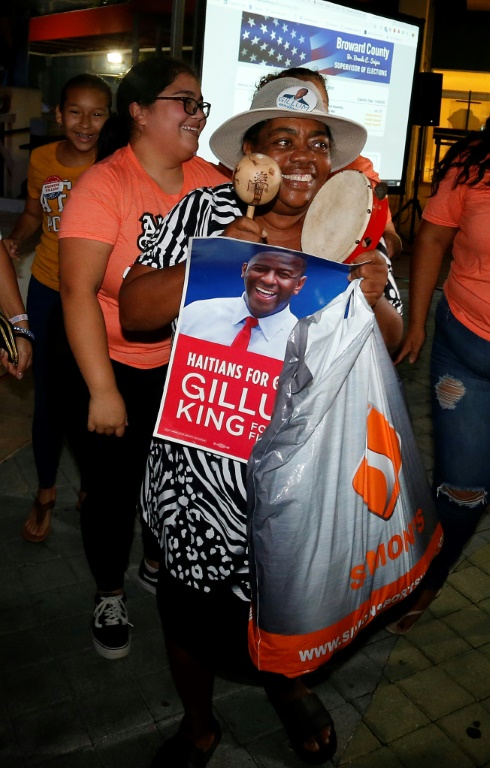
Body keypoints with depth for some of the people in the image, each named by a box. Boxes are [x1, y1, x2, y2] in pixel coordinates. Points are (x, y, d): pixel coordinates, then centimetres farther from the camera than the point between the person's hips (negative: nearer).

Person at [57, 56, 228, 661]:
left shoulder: (209, 180, -1)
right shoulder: (104, 186, -16)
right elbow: (78, 290, -20)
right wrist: (102, 391, -23)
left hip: (190, 366, 5)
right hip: (117, 369, -4)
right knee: (113, 487, 11)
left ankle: (158, 565, 48)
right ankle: (109, 596, 37)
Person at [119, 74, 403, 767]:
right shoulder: (205, 212, -7)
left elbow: (390, 345, 3)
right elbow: (134, 311, -10)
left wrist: (374, 300, -19)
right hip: (204, 470, -1)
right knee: (194, 617, 18)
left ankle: (286, 680, 60)